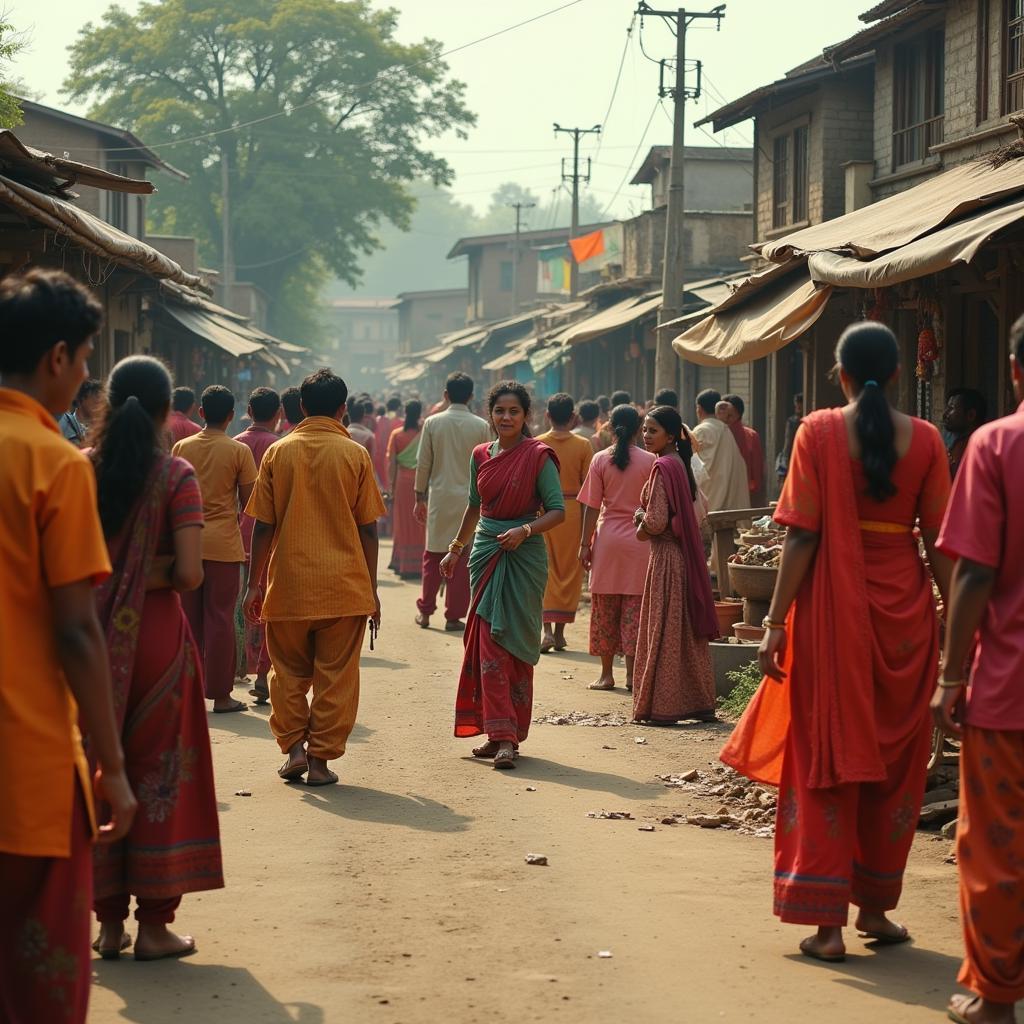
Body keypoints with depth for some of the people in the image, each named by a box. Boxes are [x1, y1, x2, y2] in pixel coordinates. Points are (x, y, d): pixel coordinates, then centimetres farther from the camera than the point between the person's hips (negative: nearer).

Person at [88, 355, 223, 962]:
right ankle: (154, 924, 11)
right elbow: (189, 573, -16)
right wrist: (153, 573, 3)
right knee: (158, 771, 7)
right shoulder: (176, 476, -10)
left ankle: (109, 921, 17)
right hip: (156, 635, -3)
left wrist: (108, 573, 9)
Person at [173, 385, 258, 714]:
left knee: (189, 616, 10)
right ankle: (220, 694, 4)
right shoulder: (239, 452, -5)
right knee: (220, 618, 1)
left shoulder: (181, 448, 4)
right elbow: (248, 502, -3)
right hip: (223, 542, -3)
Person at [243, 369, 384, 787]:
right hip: (344, 586, -1)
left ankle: (293, 748, 9)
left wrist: (253, 584, 9)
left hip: (288, 584, 1)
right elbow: (367, 529, 0)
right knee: (335, 676, 5)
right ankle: (321, 759, 5)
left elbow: (263, 525, 2)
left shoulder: (278, 452, 1)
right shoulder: (355, 454, -2)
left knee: (289, 672, 15)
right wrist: (372, 588, 8)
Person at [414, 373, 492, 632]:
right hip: (469, 498, -1)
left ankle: (425, 611, 17)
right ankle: (454, 616, 5)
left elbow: (423, 464, 0)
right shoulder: (481, 427, -4)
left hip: (439, 497, 1)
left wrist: (420, 498, 9)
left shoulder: (432, 423, -3)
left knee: (433, 556, 12)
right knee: (462, 559, 4)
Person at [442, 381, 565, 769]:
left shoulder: (538, 456, -7)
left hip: (524, 556, -5)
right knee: (488, 642, -2)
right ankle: (501, 734, 0)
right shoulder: (481, 456, 9)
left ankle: (509, 735, 2)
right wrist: (456, 548, 26)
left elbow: (557, 510, -8)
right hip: (486, 553, 5)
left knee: (515, 643, -1)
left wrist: (525, 530, -23)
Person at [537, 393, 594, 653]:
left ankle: (547, 629, -9)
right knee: (569, 572, 9)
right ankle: (560, 631, 12)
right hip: (573, 512, 0)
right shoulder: (583, 446, -3)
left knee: (545, 571, 4)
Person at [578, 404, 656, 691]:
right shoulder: (649, 461, -4)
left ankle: (607, 673, 11)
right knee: (634, 609, 5)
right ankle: (631, 673, 2)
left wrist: (585, 543, 3)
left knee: (605, 608, 8)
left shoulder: (600, 460, -3)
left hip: (608, 539, 0)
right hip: (639, 541, 0)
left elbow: (592, 507, -3)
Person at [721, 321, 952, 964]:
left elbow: (803, 536, -9)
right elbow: (938, 541, 0)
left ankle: (828, 920, 2)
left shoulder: (819, 433, -5)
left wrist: (777, 620, -5)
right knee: (897, 759, 14)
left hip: (834, 605, -2)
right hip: (905, 607, 2)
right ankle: (876, 906, 22)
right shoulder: (925, 439, 0)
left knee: (827, 756, 4)